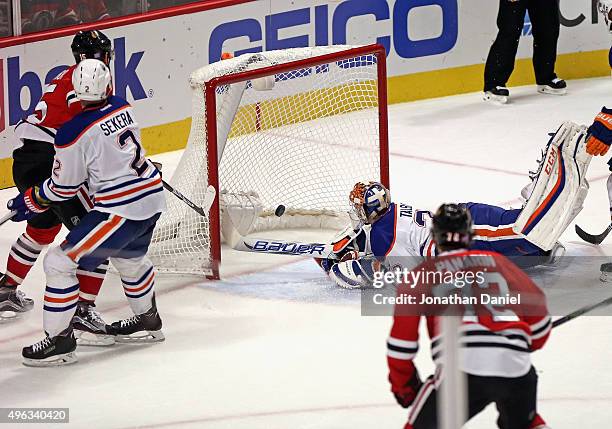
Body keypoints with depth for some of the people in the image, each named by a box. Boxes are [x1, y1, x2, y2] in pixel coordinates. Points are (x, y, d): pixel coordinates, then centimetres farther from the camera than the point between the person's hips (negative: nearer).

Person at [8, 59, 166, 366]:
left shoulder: (73, 133, -16)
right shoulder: (123, 108, 3)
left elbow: (63, 188, -7)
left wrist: (30, 202, 10)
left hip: (120, 210, -8)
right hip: (153, 196, 8)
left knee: (60, 262, -2)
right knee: (129, 257, 34)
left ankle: (59, 341, 0)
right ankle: (147, 321, 50)